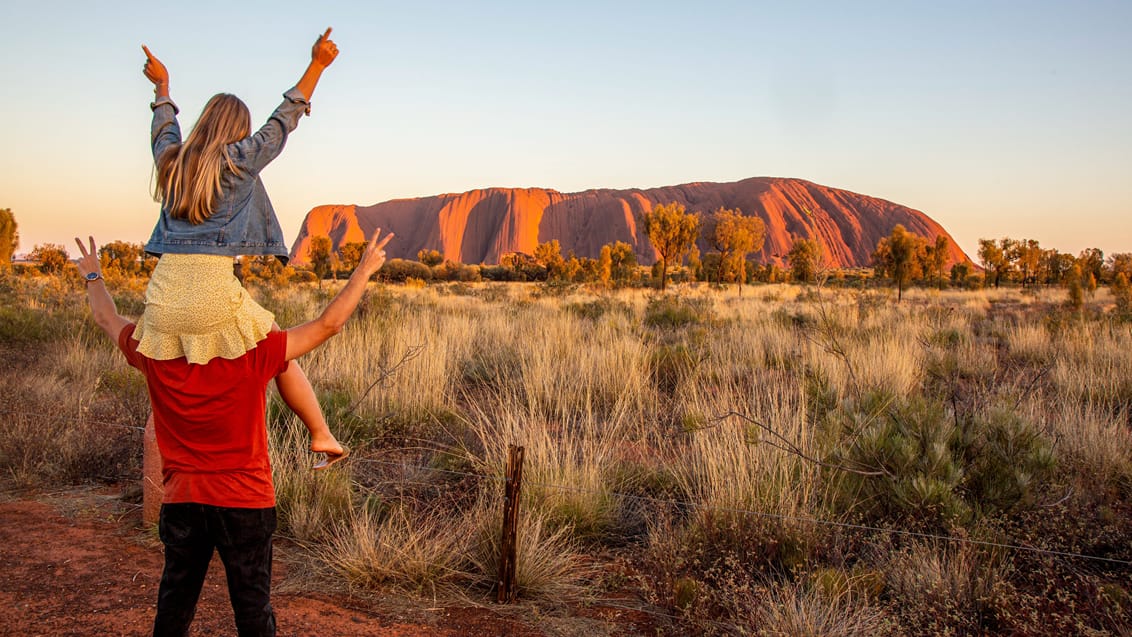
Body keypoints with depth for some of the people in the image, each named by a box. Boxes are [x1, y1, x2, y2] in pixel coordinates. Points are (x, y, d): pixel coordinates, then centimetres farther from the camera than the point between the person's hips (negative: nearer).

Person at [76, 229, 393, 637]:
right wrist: (365, 270, -3)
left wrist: (93, 277, 32)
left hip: (181, 501, 3)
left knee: (174, 603, 18)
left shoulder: (154, 356, -7)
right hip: (246, 501, -3)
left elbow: (108, 320, 13)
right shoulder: (253, 356, -18)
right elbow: (328, 324, -13)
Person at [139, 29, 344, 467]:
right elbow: (284, 118, 8)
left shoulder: (171, 161, 16)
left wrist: (161, 86, 55)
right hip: (214, 295, -5)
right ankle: (321, 435, 18)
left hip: (163, 295, 5)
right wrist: (317, 65, 14)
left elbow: (164, 127, 37)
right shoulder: (240, 160, 2)